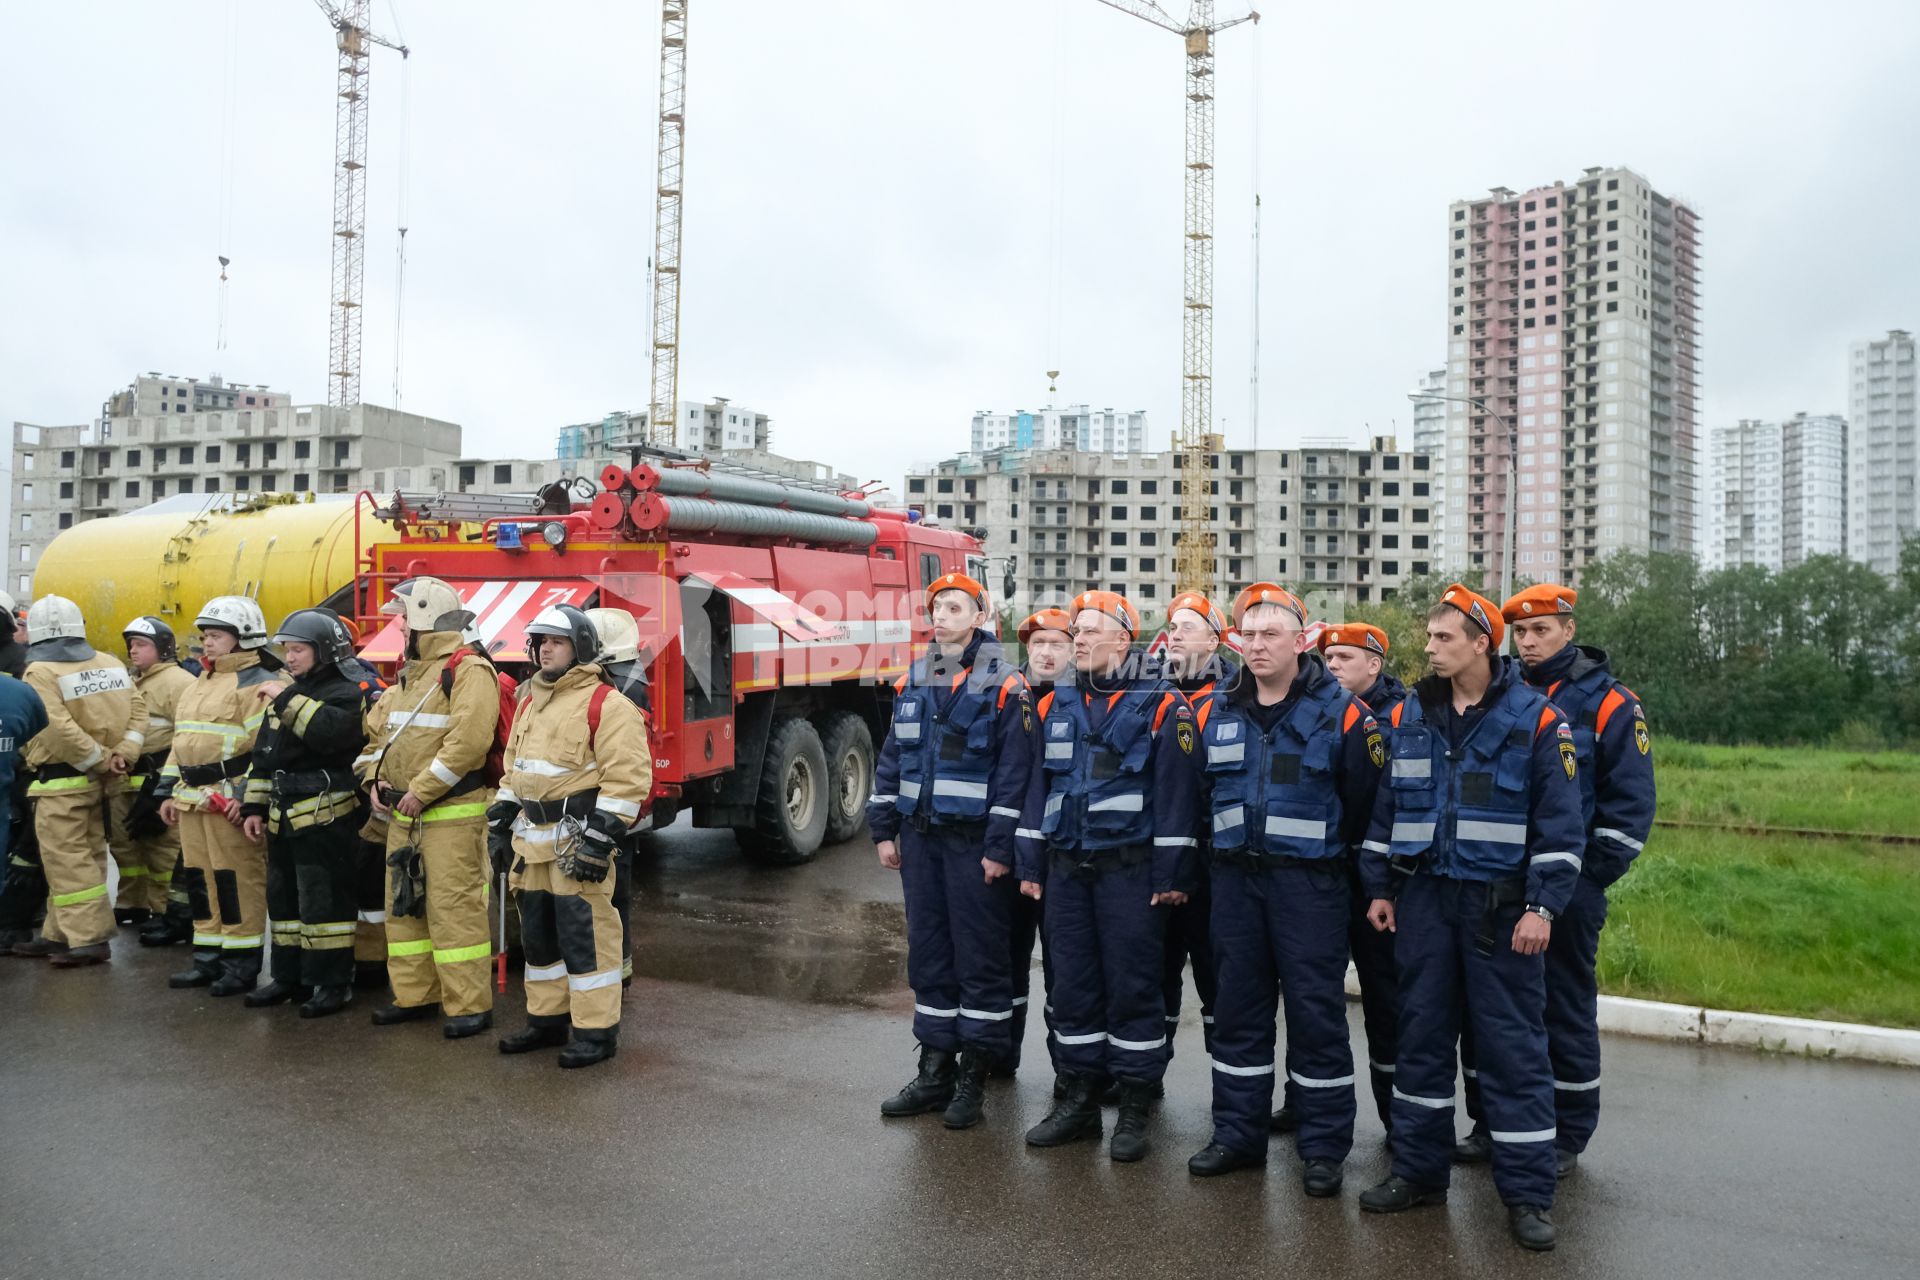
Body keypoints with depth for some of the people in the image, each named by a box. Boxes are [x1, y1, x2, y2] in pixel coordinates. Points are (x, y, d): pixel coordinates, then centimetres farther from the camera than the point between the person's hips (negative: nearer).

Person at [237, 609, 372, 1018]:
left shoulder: (344, 693, -8)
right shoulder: (285, 694, 17)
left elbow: (330, 732, -30)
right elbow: (264, 755, 20)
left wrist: (289, 700, -26)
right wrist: (255, 806, 16)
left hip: (325, 816, -9)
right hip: (283, 816, 9)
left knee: (324, 901, -5)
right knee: (283, 899, 15)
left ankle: (333, 982, 4)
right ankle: (289, 977, 26)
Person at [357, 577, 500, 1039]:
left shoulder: (468, 670, -13)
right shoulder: (410, 673, 18)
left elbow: (469, 740, -25)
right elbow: (377, 728, 25)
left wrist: (421, 791, -21)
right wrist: (375, 776, 7)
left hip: (451, 814, -10)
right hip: (404, 816, 10)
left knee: (453, 907, -8)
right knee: (403, 905, 15)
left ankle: (470, 1005, -1)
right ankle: (415, 995, 26)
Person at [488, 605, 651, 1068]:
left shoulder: (606, 705, -11)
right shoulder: (531, 701, 17)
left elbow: (627, 777, -17)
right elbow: (514, 769, 25)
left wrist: (600, 839, -21)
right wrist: (500, 825, 19)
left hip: (575, 840, -9)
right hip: (532, 840, 9)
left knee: (584, 935, -5)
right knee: (537, 932, 16)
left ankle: (597, 1031, 5)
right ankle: (547, 1019, 29)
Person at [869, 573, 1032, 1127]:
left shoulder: (1004, 686, -7)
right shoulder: (912, 682, 10)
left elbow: (1015, 770, -11)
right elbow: (891, 759, 14)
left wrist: (1000, 846, -14)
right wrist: (884, 829, 9)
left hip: (974, 841, -5)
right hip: (920, 837, 6)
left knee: (980, 956, 2)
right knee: (928, 952, 11)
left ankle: (973, 1077, 13)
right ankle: (935, 1069, 23)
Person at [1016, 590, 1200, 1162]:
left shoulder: (1160, 705, -5)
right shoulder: (1055, 704, 11)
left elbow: (1177, 794, -8)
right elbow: (1038, 787, 13)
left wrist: (1171, 874, -11)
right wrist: (1030, 864, 10)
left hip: (1130, 870, -5)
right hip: (1066, 868, 5)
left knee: (1133, 986, 1)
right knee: (1072, 983, 10)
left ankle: (1134, 1110, 13)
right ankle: (1080, 1099, 23)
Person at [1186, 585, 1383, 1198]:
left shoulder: (1340, 712, -7)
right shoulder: (1216, 713, 7)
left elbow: (1365, 802, -4)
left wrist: (1338, 859, 1)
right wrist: (1229, 851, 13)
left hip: (1310, 882, -4)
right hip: (1235, 879, 5)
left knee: (1316, 1010, 1)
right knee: (1237, 1008, 11)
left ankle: (1323, 1147, 14)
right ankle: (1237, 1134, 23)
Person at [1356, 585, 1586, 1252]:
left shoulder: (1536, 718, -5)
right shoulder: (1408, 716, 7)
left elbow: (1559, 822, -6)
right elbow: (1385, 808, 13)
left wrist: (1543, 905, -12)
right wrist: (1379, 887, 9)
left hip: (1501, 903, -4)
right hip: (1424, 897, 4)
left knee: (1513, 1044, 0)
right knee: (1421, 1034, 10)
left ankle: (1527, 1192, 11)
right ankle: (1419, 1170, 23)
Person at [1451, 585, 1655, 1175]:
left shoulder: (1607, 702, -3)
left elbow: (1631, 801, -5)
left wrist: (1592, 875, -10)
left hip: (1567, 887, -4)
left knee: (1566, 1009, 5)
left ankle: (1565, 1137, 18)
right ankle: (1489, 1123, 22)